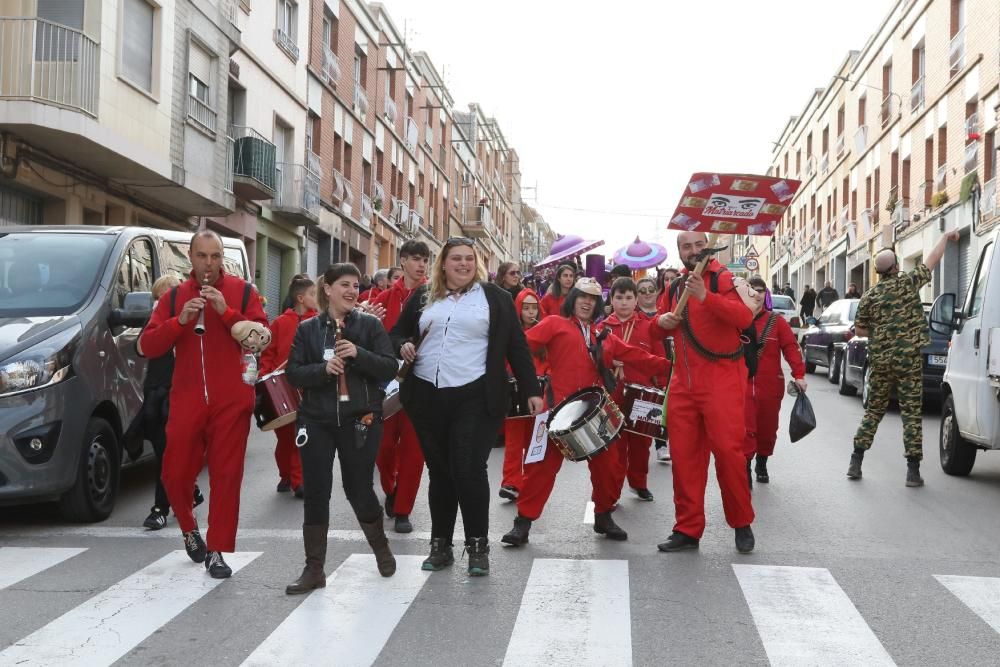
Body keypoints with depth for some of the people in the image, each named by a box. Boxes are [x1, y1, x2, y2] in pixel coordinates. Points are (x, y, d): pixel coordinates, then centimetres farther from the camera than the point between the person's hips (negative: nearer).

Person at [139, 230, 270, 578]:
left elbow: (265, 336, -7)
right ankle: (189, 529, 33)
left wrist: (227, 311, -16)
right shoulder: (174, 297, 10)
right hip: (186, 401, 2)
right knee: (175, 474, 5)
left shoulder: (242, 291, 3)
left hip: (231, 401, -2)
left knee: (226, 475, 0)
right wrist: (179, 320, -13)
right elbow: (147, 346, 2)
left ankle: (217, 551, 10)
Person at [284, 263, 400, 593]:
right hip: (316, 420, 1)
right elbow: (293, 373, -1)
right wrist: (323, 369, -18)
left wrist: (359, 354, -20)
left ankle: (381, 548, 32)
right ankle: (314, 569, 12)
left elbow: (390, 368, -5)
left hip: (360, 420, -1)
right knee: (315, 493, 2)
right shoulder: (307, 328, 4)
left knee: (359, 489, 5)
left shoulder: (370, 324, 1)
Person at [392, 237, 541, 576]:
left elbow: (516, 346, 5)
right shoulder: (423, 297, 13)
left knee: (469, 470, -8)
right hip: (427, 396, 3)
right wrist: (403, 346, -3)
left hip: (475, 397, -3)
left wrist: (532, 390, 0)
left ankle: (478, 546, 5)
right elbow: (397, 333, 21)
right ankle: (440, 545, 21)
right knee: (439, 471, 10)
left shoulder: (494, 297, 5)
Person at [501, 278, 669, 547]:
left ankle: (603, 516, 29)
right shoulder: (554, 324, 6)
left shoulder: (604, 336, 21)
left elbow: (635, 356, 17)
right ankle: (523, 521, 6)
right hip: (559, 409, -5)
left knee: (608, 464, 9)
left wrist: (668, 366, 9)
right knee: (543, 465, -2)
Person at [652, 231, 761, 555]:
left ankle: (742, 523, 12)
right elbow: (663, 328, 29)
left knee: (728, 450, -7)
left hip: (721, 379, -6)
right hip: (683, 382, 6)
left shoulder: (724, 278, -4)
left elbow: (745, 316, -21)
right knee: (684, 455, 5)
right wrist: (662, 321, 5)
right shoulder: (675, 287, 15)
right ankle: (688, 529, 14)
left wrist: (705, 296, -32)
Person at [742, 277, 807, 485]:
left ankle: (762, 464, 33)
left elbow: (791, 347, -5)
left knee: (767, 428, 12)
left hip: (770, 385, 1)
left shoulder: (776, 321, 2)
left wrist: (799, 374, -15)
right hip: (742, 384, -1)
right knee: (745, 428, -9)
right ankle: (745, 470, -4)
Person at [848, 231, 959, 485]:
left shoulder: (869, 297, 1)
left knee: (873, 411, 13)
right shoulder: (908, 283, -5)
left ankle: (856, 463, 12)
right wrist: (946, 237, 20)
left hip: (880, 361, 3)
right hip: (909, 359, -3)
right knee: (911, 413, 1)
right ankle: (913, 471, 0)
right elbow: (932, 260, 7)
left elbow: (859, 329, 7)